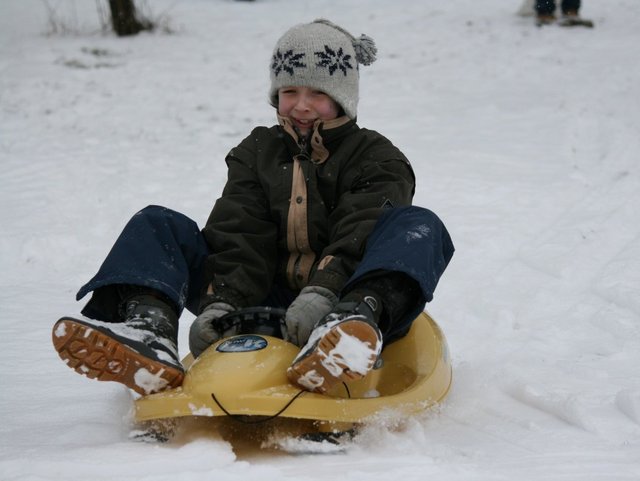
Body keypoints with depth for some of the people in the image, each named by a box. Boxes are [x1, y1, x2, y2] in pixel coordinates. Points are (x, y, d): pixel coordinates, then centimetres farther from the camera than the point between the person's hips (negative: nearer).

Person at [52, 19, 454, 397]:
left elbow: (359, 237, -14)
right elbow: (239, 236, 1)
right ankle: (151, 331, -39)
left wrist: (323, 293, -35)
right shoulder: (256, 152, 18)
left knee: (418, 226, -28)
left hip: (341, 301, -3)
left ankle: (358, 320, -62)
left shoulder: (377, 159, 7)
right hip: (265, 304, 3)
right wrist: (220, 303, -19)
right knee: (156, 225, -6)